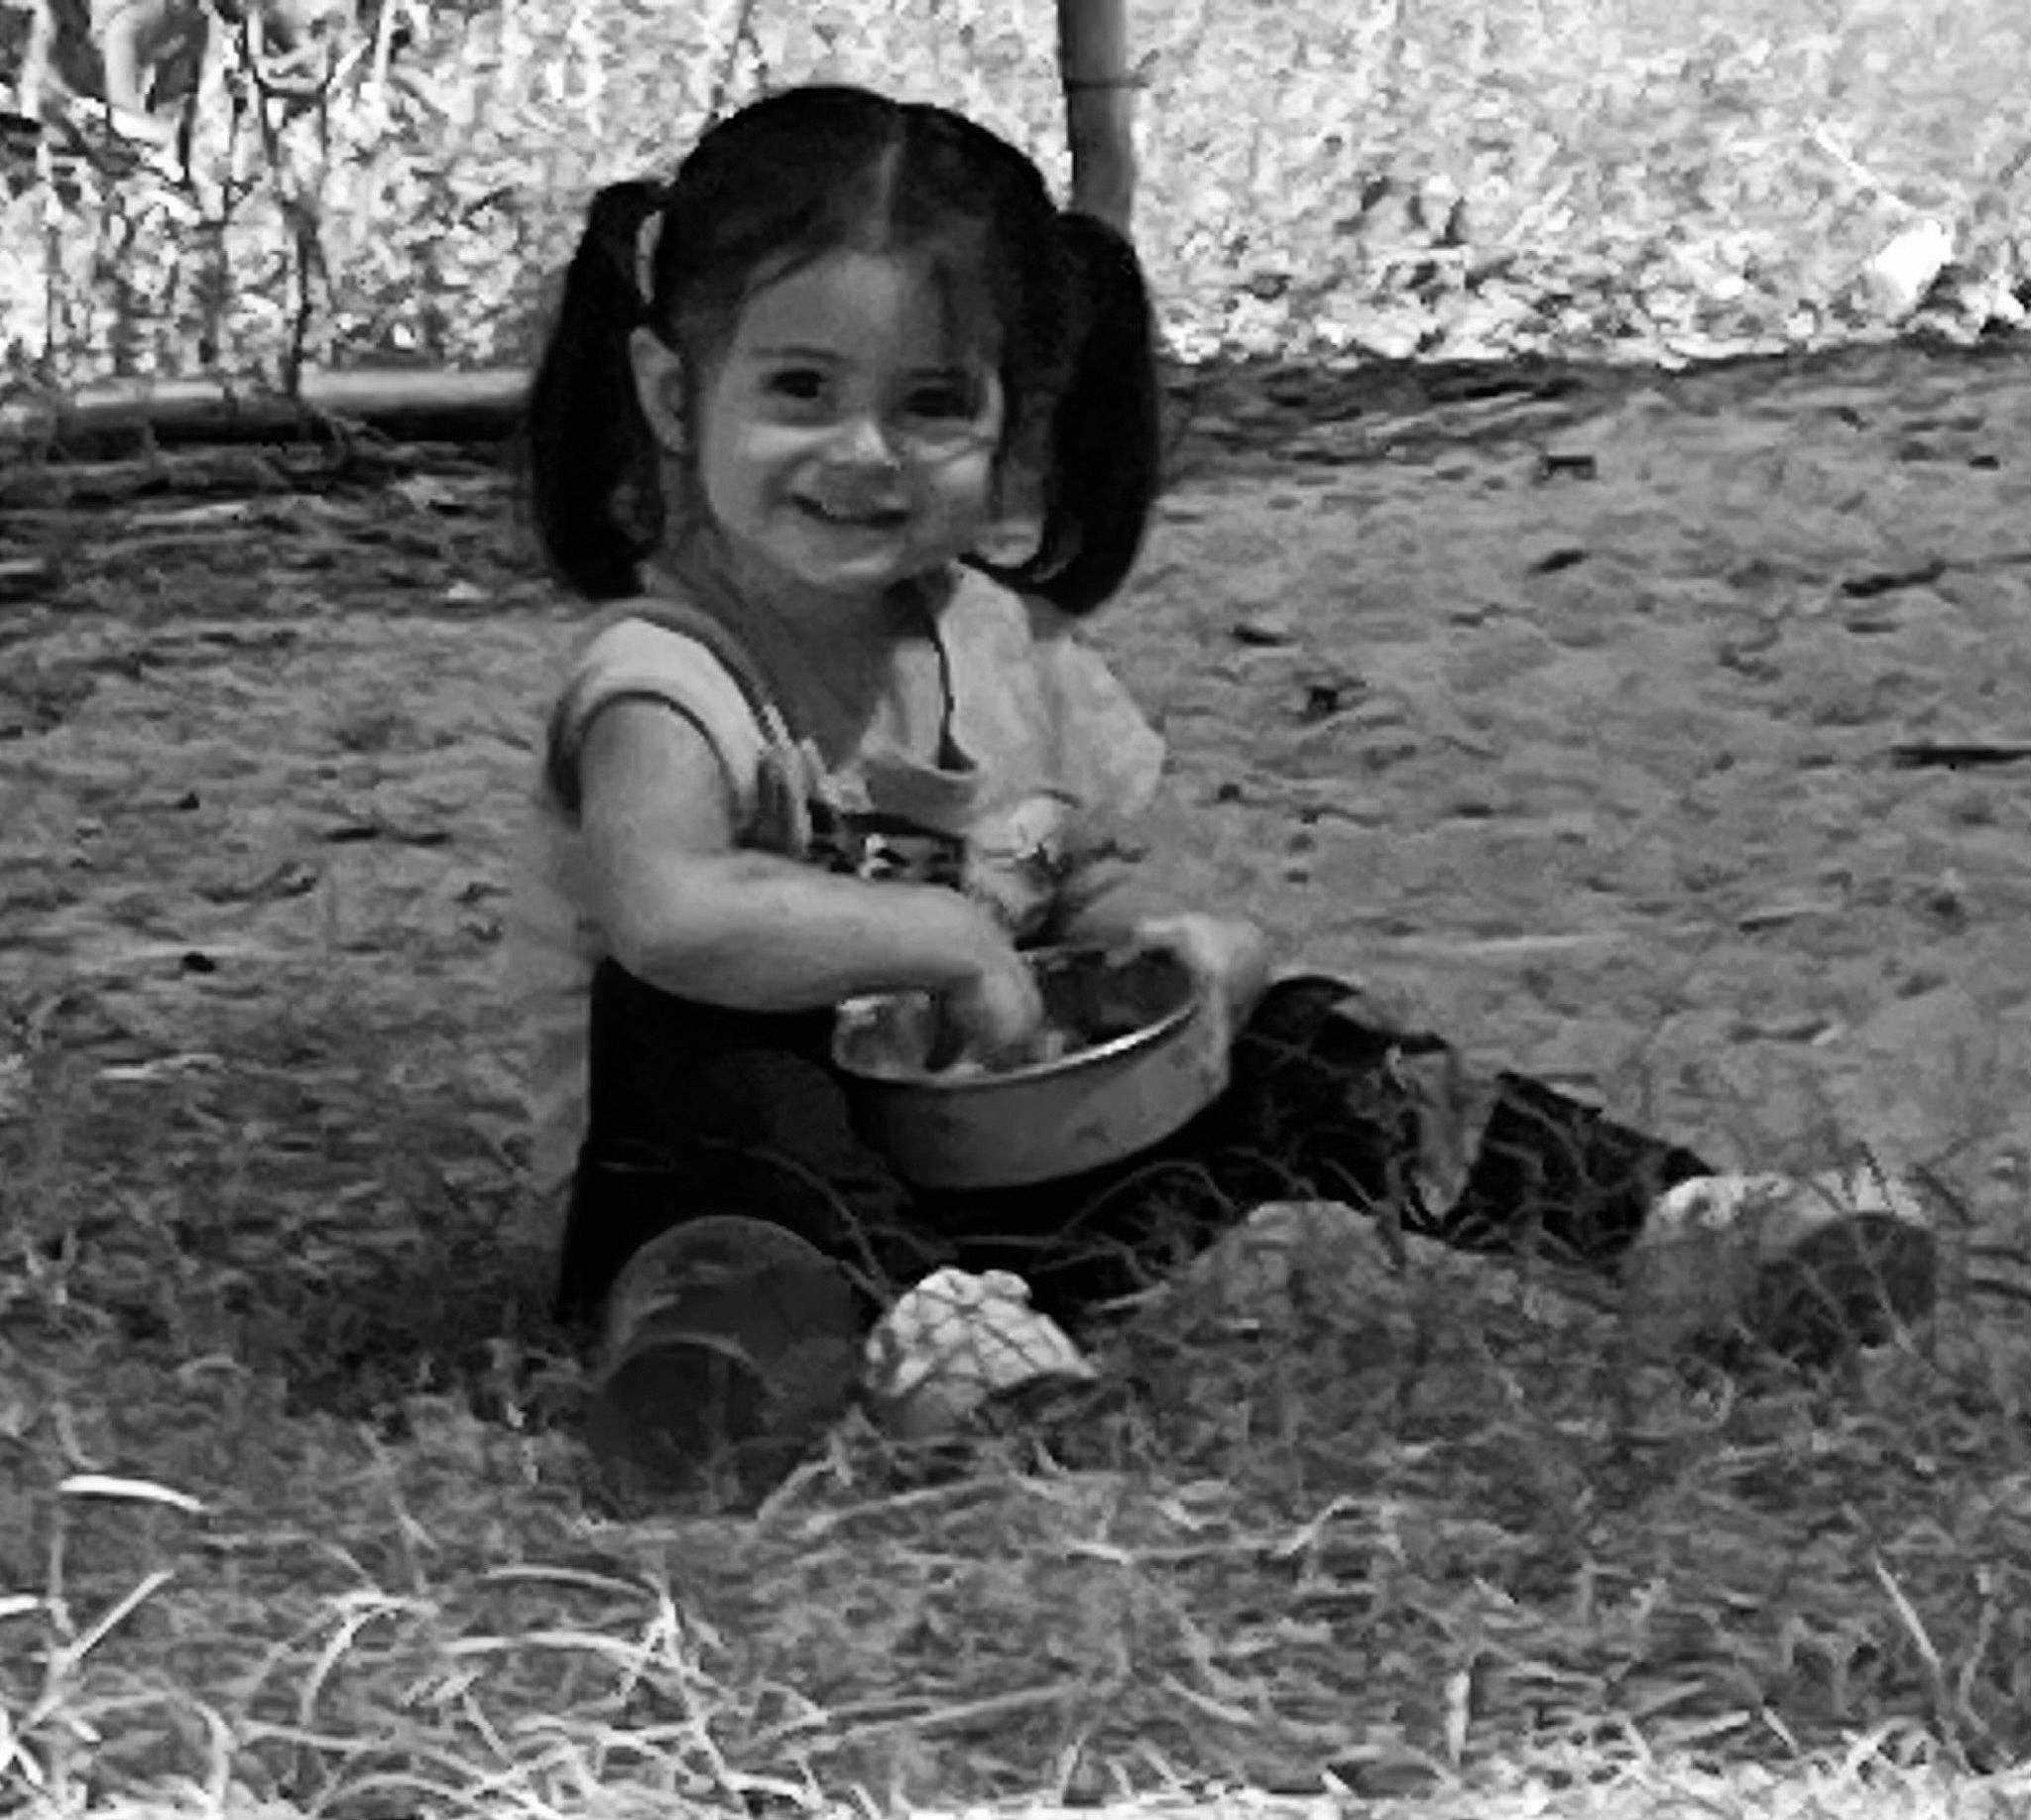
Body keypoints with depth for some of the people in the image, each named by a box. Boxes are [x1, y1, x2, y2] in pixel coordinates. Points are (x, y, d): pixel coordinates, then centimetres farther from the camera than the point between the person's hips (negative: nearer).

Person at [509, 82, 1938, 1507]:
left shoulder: (1007, 653, 5)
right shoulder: (668, 682, -18)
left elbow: (1089, 894, 16)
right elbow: (666, 912, -37)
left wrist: (1180, 946, -7)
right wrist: (947, 936, -30)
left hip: (984, 1149, 6)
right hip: (733, 1183, -6)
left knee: (1283, 1046, -3)